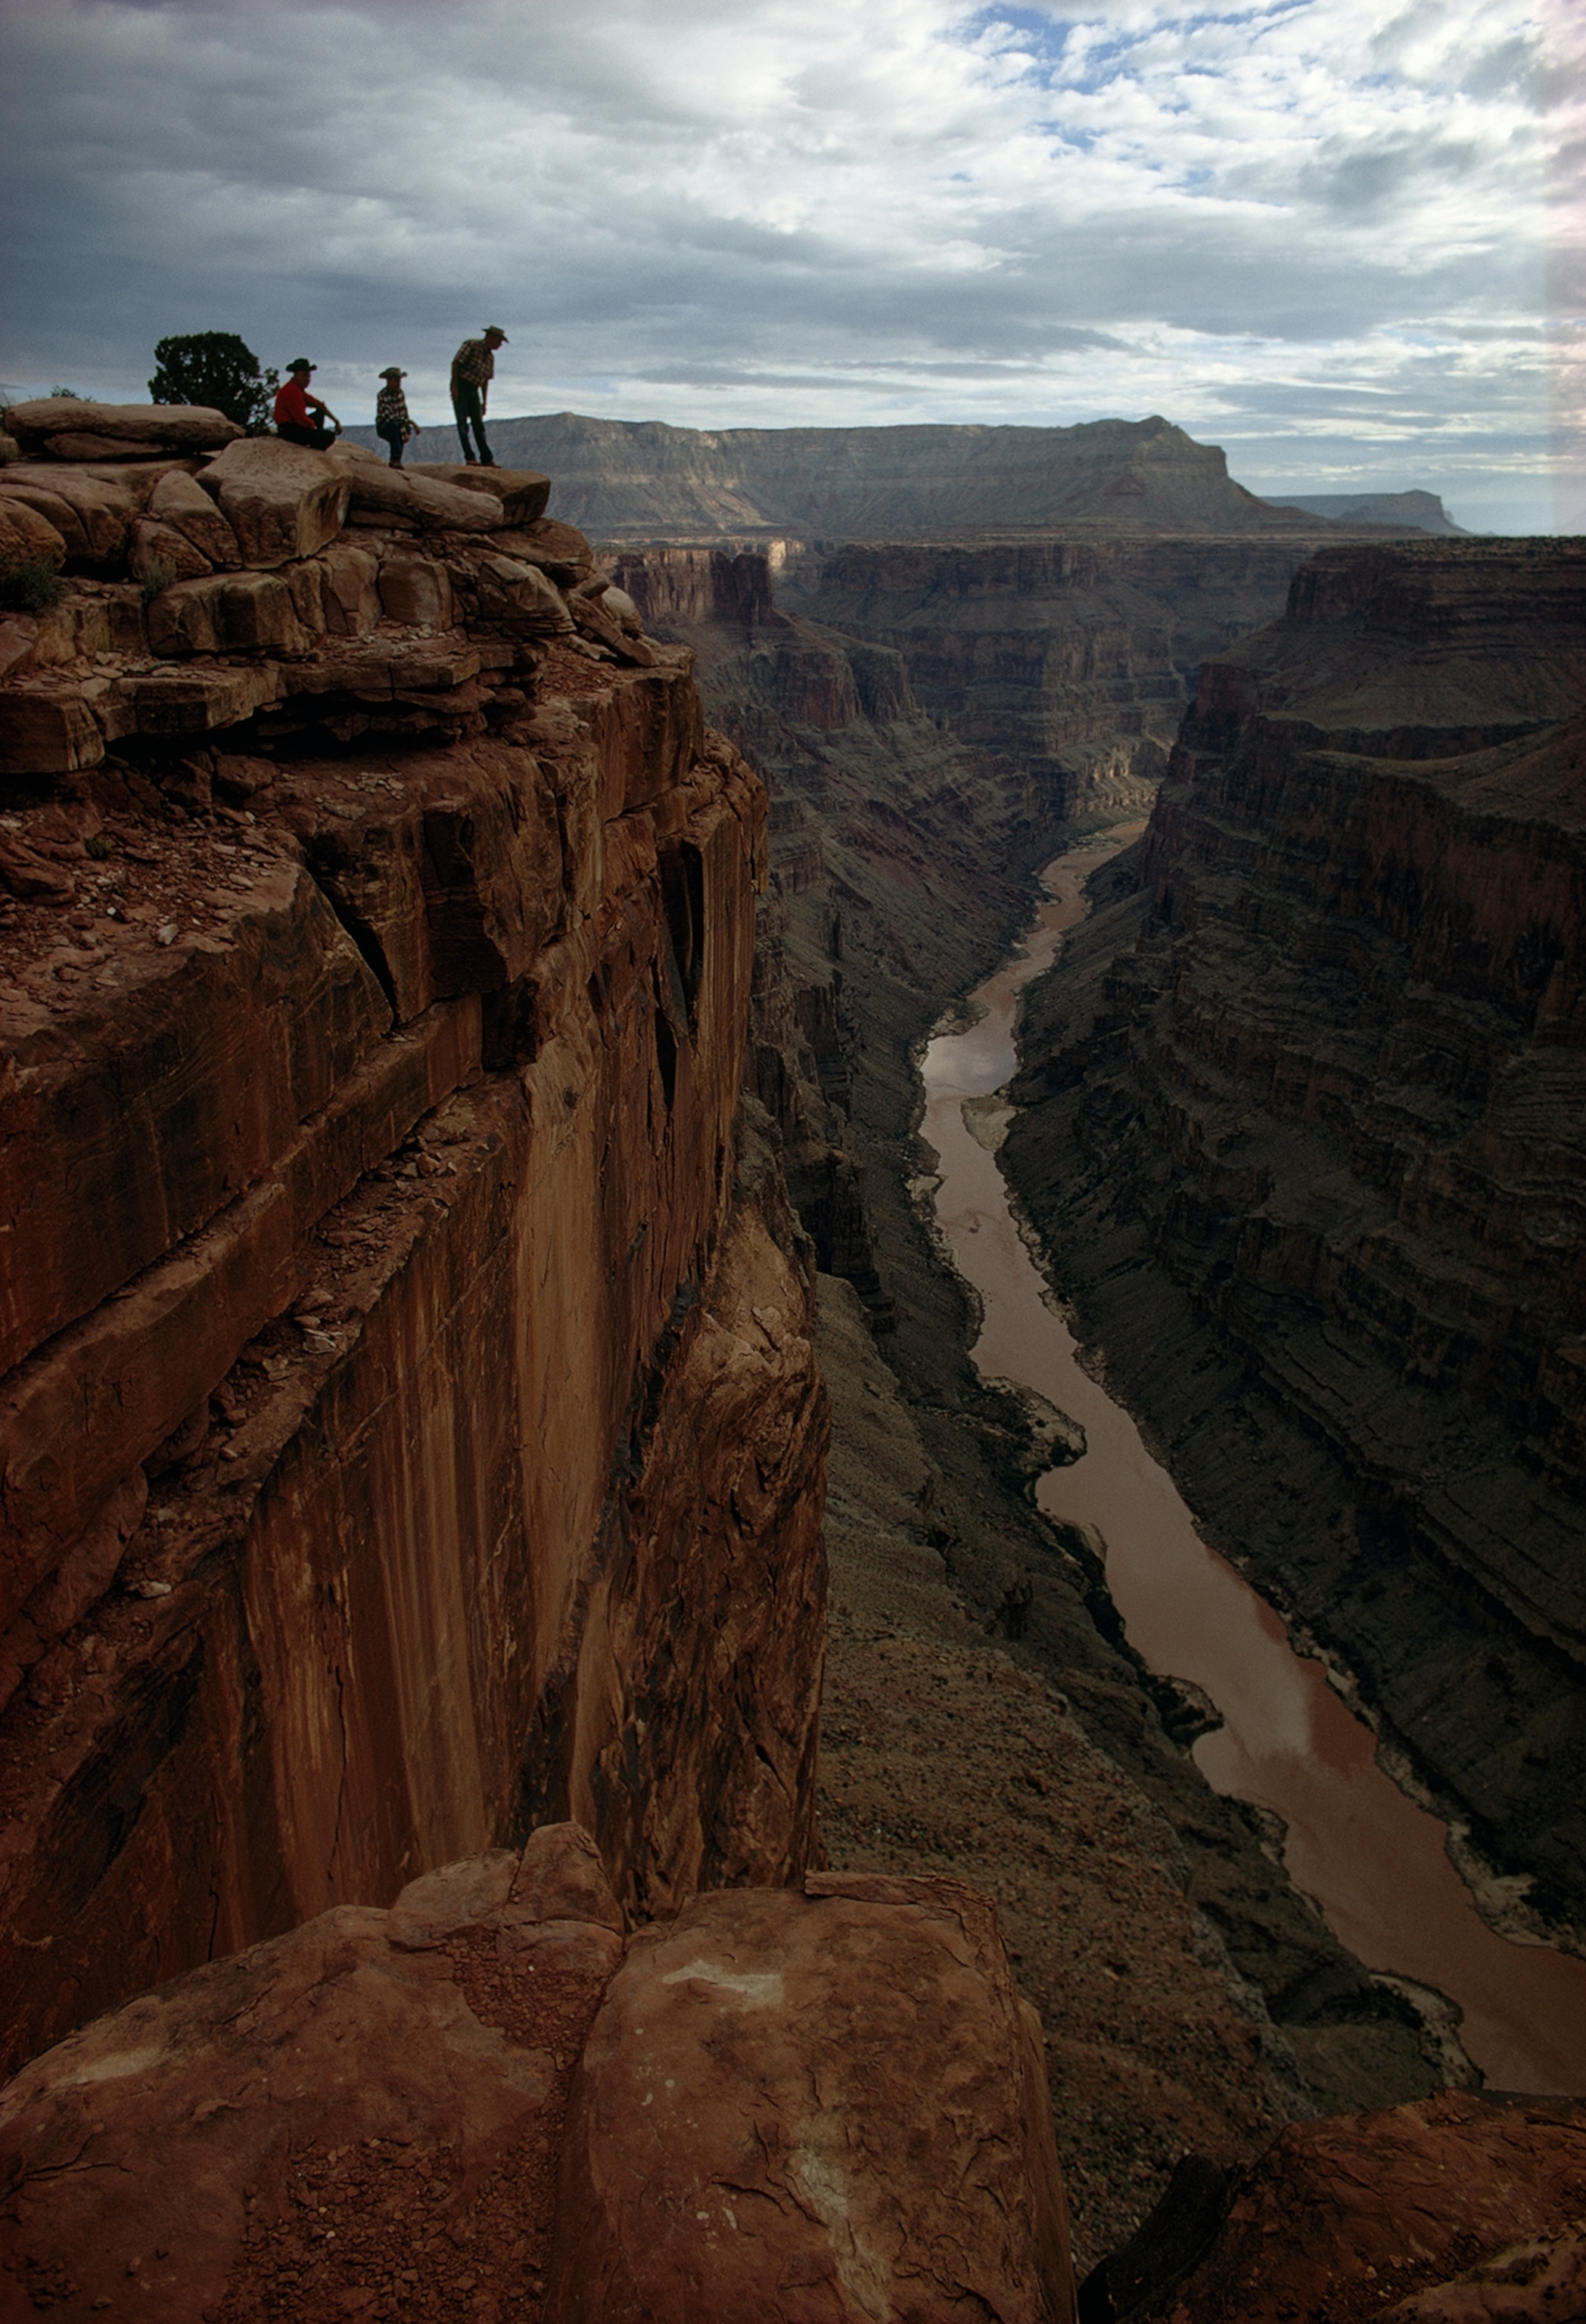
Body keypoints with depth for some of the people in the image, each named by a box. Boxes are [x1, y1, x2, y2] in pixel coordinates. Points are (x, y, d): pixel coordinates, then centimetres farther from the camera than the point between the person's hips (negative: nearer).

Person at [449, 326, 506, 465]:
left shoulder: (490, 357, 11)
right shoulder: (471, 345, -9)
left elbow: (485, 381, 16)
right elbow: (456, 363, -13)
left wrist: (484, 403, 13)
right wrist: (454, 387, -18)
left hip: (473, 390, 7)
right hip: (460, 386, -7)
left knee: (478, 425, 3)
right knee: (463, 422, -10)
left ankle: (487, 459, 3)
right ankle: (470, 457, -12)